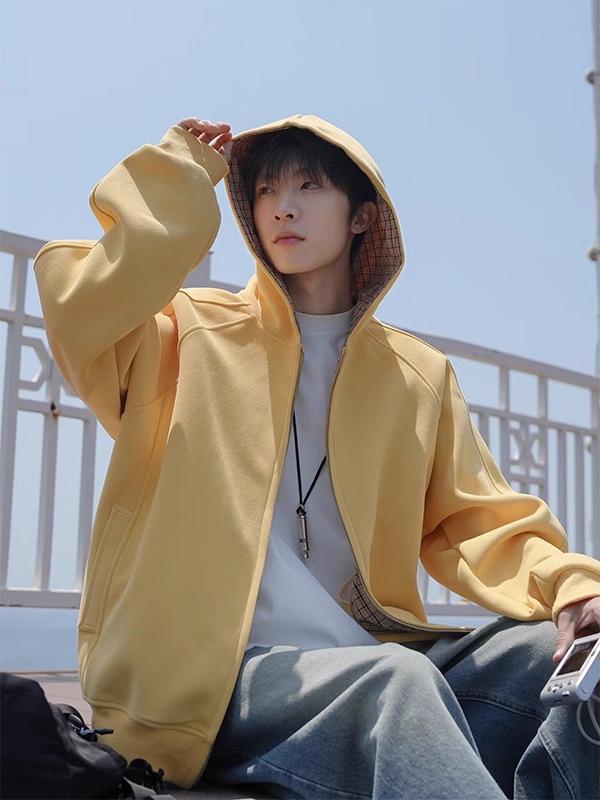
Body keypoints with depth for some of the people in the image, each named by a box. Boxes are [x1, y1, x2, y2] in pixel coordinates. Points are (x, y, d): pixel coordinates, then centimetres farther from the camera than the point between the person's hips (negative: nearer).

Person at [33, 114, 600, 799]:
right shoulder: (189, 334, 9)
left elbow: (479, 522, 11)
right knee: (398, 680, -36)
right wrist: (176, 173, 0)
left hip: (369, 661, 4)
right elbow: (79, 307, -12)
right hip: (207, 676, -3)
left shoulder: (419, 374, 17)